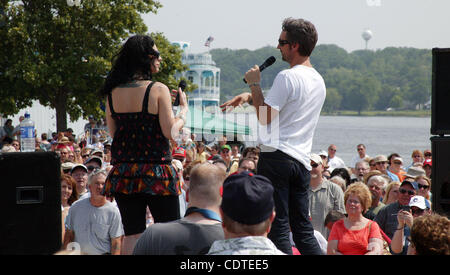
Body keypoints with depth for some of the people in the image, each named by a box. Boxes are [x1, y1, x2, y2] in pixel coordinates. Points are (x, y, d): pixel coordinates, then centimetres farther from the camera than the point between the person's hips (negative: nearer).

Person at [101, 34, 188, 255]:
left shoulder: (113, 93, 6)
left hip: (123, 171, 5)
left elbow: (113, 132, 13)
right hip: (156, 170, -4)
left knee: (132, 234, 7)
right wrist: (183, 109, 4)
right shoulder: (158, 90, -9)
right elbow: (170, 133, -11)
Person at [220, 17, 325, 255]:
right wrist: (250, 95, 16)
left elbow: (265, 117, -13)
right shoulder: (319, 81, 16)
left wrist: (254, 84, -3)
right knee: (303, 228, 12)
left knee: (278, 227, -5)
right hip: (302, 160, 8)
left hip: (277, 157, -8)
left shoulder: (287, 77, -12)